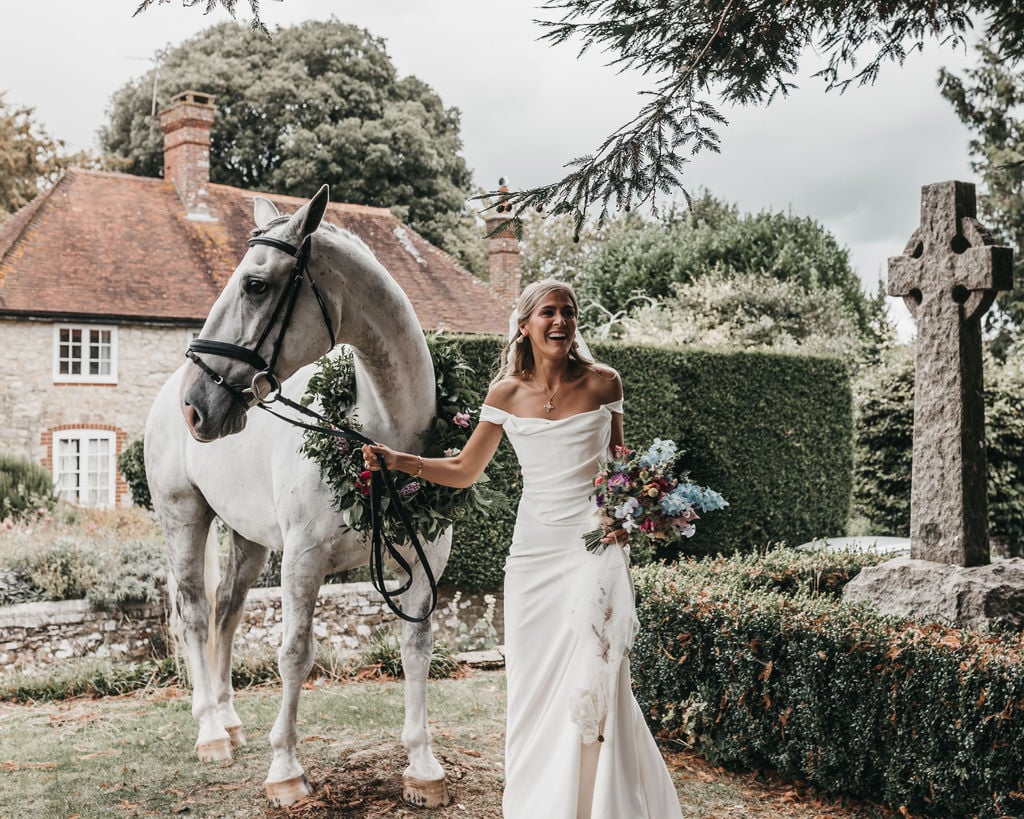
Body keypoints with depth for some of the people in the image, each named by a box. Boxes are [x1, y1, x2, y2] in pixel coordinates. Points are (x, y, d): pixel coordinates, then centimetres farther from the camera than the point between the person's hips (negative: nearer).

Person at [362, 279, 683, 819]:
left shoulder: (602, 383, 0)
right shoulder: (506, 394, 3)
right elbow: (464, 470, 9)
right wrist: (396, 461, -3)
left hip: (596, 546, -2)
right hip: (533, 551, 2)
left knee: (592, 684, -7)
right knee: (533, 686, 5)